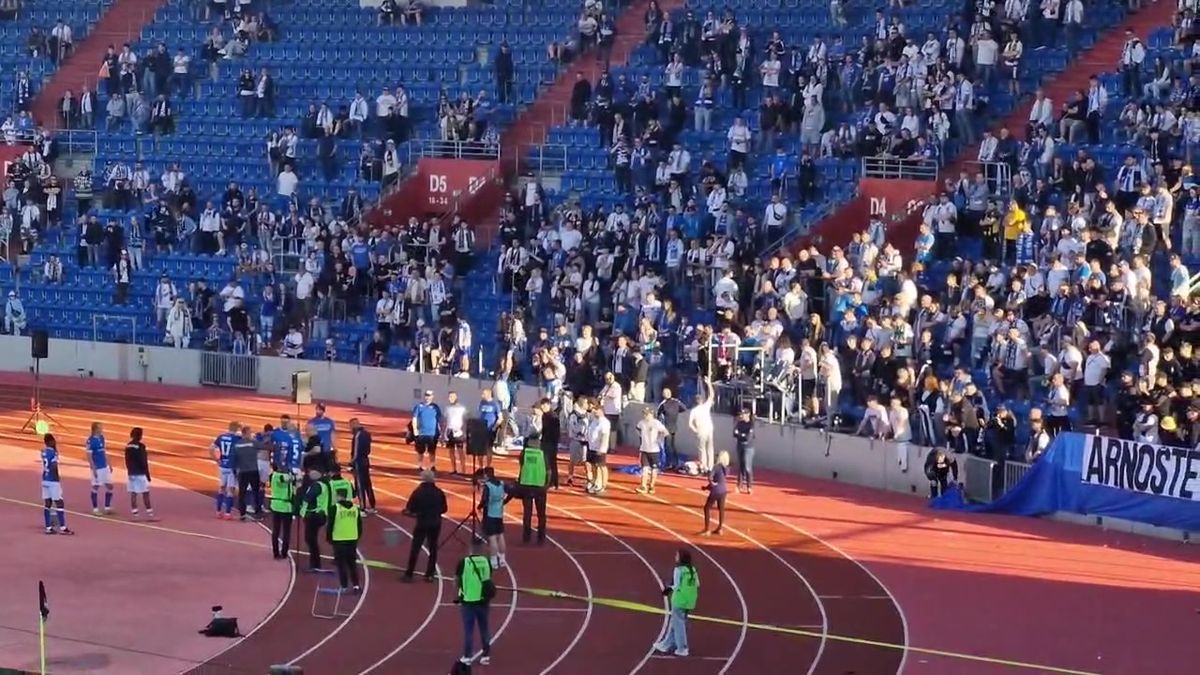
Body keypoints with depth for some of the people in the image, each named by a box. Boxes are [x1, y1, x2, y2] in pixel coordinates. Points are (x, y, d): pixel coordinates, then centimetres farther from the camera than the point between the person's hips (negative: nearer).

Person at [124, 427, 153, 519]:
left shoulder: (128, 446, 7)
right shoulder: (140, 446, -15)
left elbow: (127, 461, 13)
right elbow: (144, 462, -15)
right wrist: (147, 474, -10)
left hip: (131, 473, 7)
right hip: (140, 473, -7)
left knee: (133, 493, 7)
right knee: (145, 493, -3)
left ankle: (134, 512, 6)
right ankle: (149, 513, -2)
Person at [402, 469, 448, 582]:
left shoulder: (418, 492, -10)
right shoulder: (439, 493, -2)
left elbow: (410, 509, -9)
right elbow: (444, 509, 5)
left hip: (422, 523, -2)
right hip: (435, 524, 2)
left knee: (415, 548, 4)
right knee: (433, 548, 12)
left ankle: (409, 574, 5)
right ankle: (430, 574, 13)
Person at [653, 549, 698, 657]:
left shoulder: (679, 570, -14)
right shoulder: (692, 569, 7)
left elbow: (677, 586, -15)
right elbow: (697, 584, 7)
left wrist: (669, 589, 2)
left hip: (680, 600, -7)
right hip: (690, 601, 7)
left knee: (678, 623, 4)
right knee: (674, 622, 18)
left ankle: (682, 649, 7)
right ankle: (667, 644, 28)